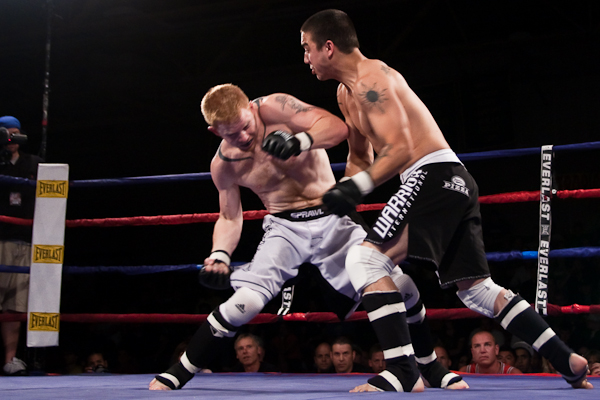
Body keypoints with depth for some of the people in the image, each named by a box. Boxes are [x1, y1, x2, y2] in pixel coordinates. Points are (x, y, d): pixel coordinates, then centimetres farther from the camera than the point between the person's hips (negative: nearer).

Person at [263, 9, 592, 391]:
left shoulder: (370, 79, -11)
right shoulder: (347, 92, 21)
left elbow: (402, 149, -19)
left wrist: (357, 187, -26)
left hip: (433, 174, -11)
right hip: (456, 182, 11)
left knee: (366, 259, -18)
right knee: (477, 288, 15)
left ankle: (404, 373, -20)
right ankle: (569, 362, 18)